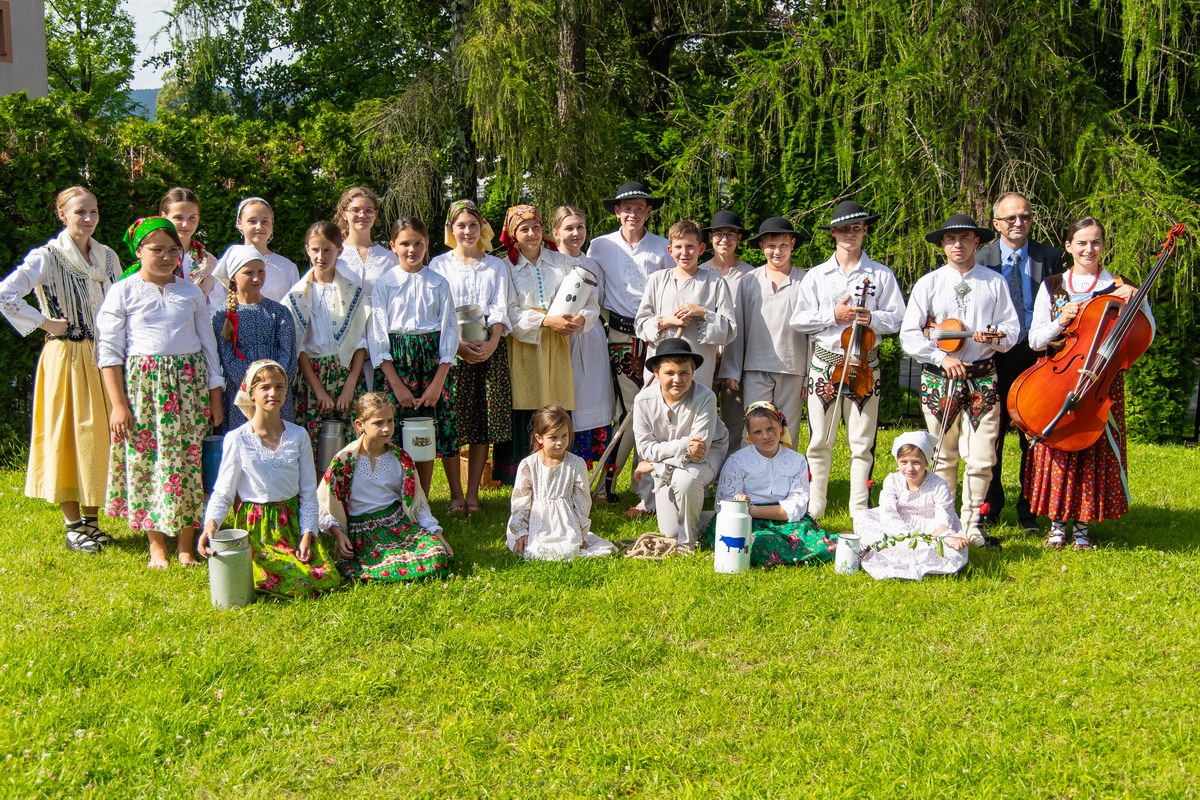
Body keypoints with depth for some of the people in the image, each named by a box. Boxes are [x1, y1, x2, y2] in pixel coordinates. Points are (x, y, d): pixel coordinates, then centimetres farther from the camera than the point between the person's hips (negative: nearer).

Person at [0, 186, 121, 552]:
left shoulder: (107, 257, 9)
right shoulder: (47, 257, -7)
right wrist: (44, 322, -12)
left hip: (102, 356, 5)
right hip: (65, 357, -5)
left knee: (99, 434, 7)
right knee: (67, 434, 0)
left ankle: (91, 518, 17)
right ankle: (73, 525, 8)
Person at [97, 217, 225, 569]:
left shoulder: (191, 291, 10)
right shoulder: (123, 292, 1)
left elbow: (208, 344, 13)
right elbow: (108, 351, -2)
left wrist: (215, 396, 9)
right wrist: (118, 404, -8)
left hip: (189, 382, 2)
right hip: (142, 383, -2)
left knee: (188, 458, 0)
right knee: (146, 459, 0)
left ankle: (186, 546, 10)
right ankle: (157, 546, 12)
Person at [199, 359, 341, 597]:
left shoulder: (298, 435, 2)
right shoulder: (237, 439, -6)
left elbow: (309, 492, 4)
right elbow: (223, 492, -4)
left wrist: (307, 534, -5)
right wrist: (211, 524, -24)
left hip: (293, 521, 3)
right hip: (256, 527, -3)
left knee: (329, 579, -13)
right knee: (299, 584, -19)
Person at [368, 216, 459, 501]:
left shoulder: (439, 283, 6)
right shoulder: (384, 284, 3)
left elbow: (449, 330, 3)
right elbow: (377, 334, -2)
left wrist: (439, 381, -6)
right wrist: (396, 383, -10)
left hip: (434, 362, 1)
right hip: (395, 363, -1)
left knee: (429, 435, 1)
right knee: (397, 437, -3)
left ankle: (421, 503, 13)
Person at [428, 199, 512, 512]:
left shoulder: (495, 265, 15)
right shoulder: (439, 264, 10)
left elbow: (499, 309, 5)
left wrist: (492, 343, -13)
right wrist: (457, 345, -13)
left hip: (489, 348, 1)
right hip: (450, 349, -1)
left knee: (484, 423, -3)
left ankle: (473, 494, 3)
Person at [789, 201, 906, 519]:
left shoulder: (881, 274, 6)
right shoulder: (817, 275, 8)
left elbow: (895, 318, 3)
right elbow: (799, 320, 3)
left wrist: (872, 318, -16)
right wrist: (833, 315, -10)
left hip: (865, 363, 0)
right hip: (825, 361, 1)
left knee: (862, 443, 2)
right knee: (820, 442, 3)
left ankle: (860, 514, 11)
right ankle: (813, 511, 13)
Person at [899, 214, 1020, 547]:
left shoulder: (994, 282, 9)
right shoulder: (928, 283, 5)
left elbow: (1012, 329, 7)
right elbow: (909, 335, -1)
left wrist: (995, 335, -15)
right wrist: (942, 358, -12)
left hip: (982, 378, 1)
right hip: (938, 379, 0)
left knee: (981, 458, -4)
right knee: (943, 457, 6)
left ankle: (971, 525, 11)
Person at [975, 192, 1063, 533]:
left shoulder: (1049, 257, 5)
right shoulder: (980, 259, 1)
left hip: (1036, 356, 1)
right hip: (994, 358, -1)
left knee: (1035, 437, 6)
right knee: (991, 436, 8)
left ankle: (1029, 510, 18)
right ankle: (990, 506, 22)